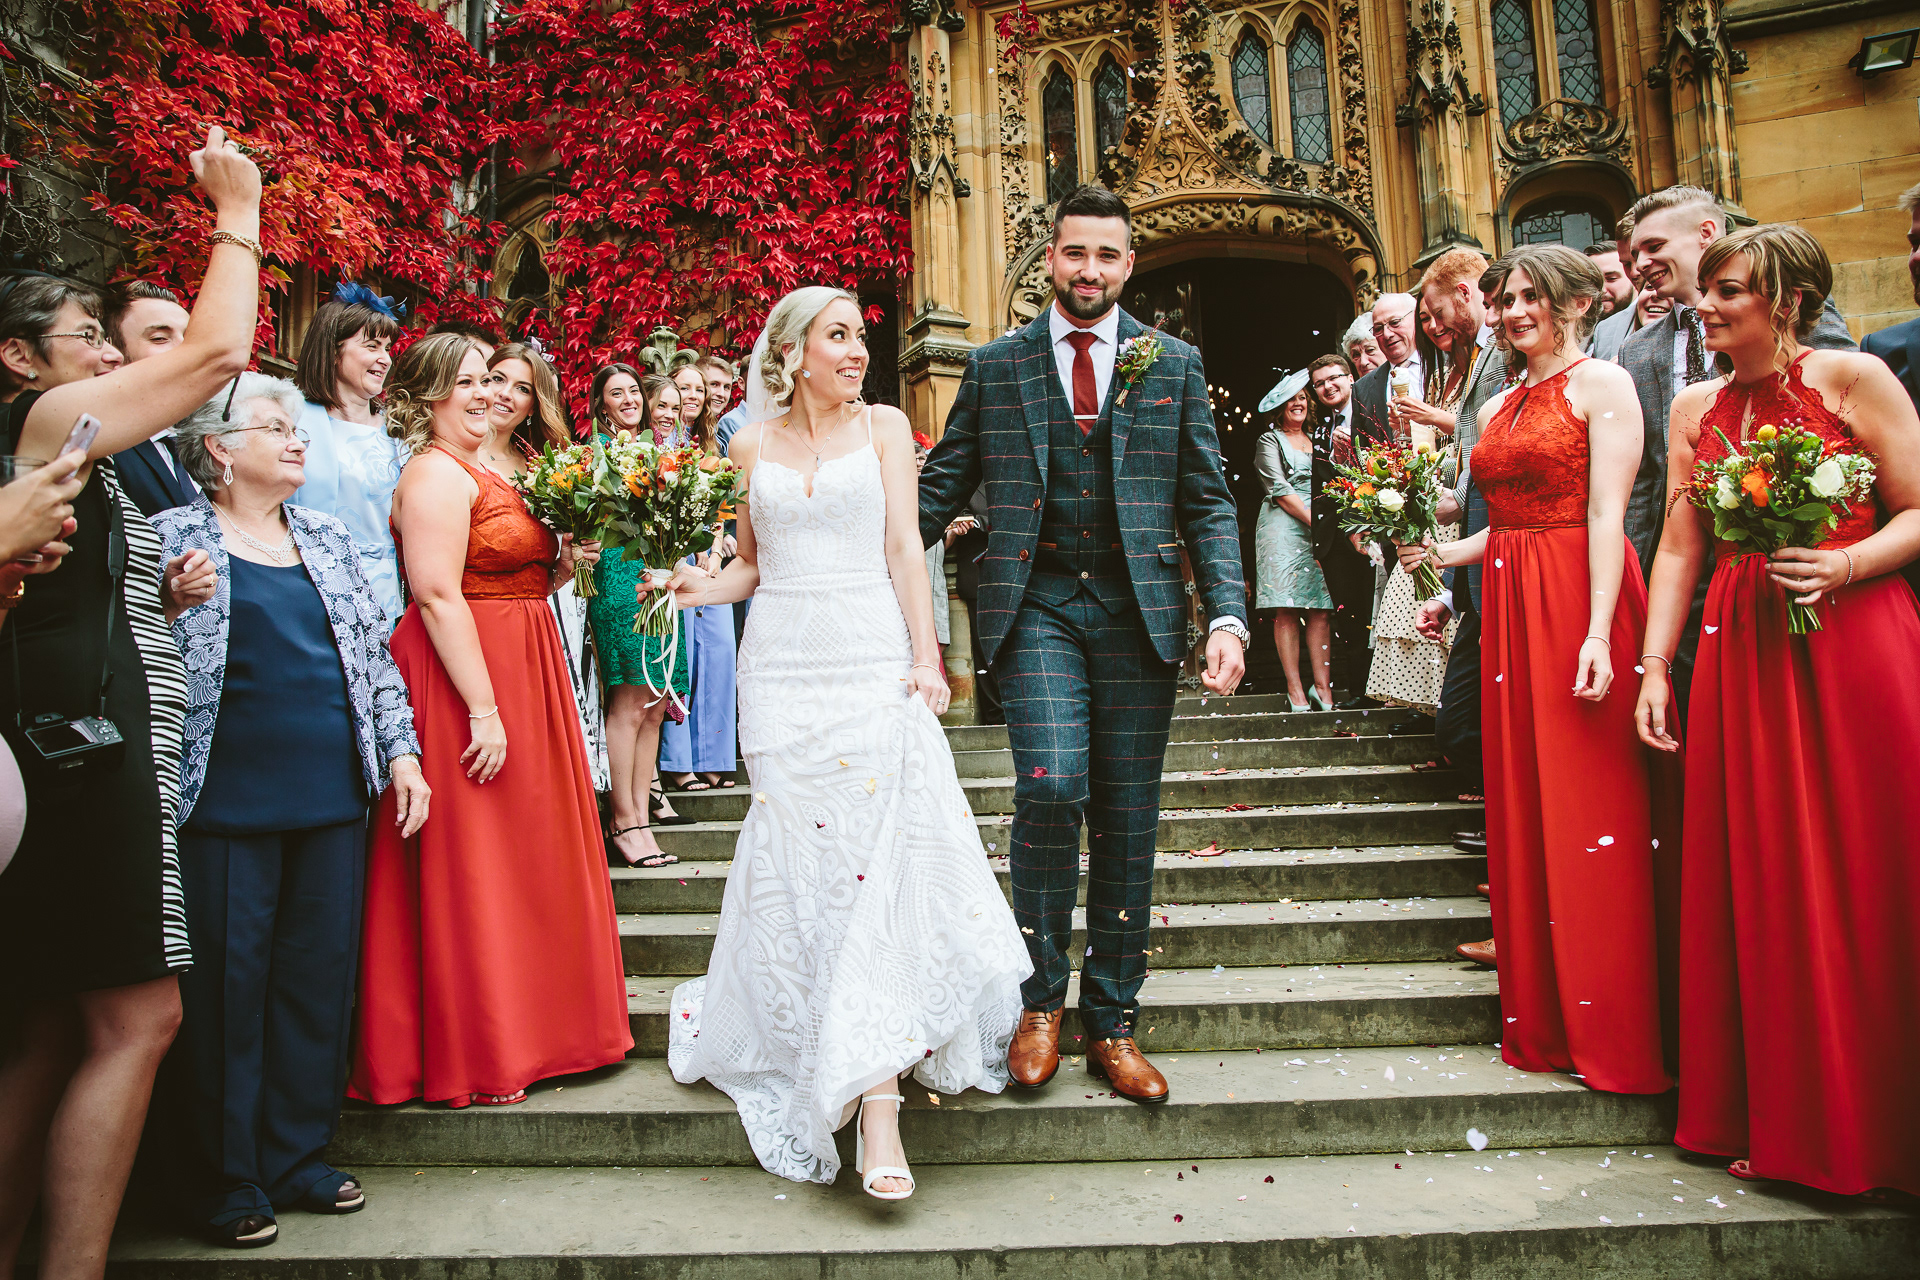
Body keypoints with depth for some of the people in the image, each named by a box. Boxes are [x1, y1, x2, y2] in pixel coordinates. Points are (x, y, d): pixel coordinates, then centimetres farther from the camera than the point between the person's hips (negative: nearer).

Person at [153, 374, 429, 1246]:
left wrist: (400, 749, 9)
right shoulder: (173, 537, 1)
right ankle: (223, 1181, 19)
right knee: (224, 986, 3)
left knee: (319, 979, 9)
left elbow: (374, 652, 15)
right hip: (225, 806, -4)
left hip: (334, 799, 5)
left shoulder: (327, 538, 16)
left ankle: (296, 1156, 24)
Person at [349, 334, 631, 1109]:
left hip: (516, 674, 10)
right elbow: (437, 596, -20)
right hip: (465, 678, -10)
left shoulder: (481, 475, 18)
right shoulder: (436, 472, -11)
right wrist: (485, 710, -24)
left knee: (522, 858, 15)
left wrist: (559, 569, 3)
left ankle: (522, 1031, 29)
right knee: (469, 867, -2)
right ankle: (469, 1059, 11)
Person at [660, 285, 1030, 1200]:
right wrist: (705, 587, -5)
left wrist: (925, 658, -7)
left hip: (874, 663, -1)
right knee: (797, 859, 3)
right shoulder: (754, 445, 11)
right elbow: (752, 565, 17)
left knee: (883, 856, -8)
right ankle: (807, 1045, 24)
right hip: (782, 669, 2)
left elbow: (905, 547, 1)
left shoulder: (884, 426, 7)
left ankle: (874, 1094, -4)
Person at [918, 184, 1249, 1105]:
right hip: (1036, 606, -1)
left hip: (1138, 609, 2)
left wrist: (1228, 616, -5)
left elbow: (1208, 503, 8)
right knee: (1052, 784, -20)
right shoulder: (995, 366, 9)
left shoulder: (1174, 366, 11)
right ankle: (1041, 996, 3)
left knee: (1128, 821, 4)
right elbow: (939, 490, 10)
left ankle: (1113, 1024, 19)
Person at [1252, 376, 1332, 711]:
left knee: (1321, 609, -5)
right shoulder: (1269, 440, 7)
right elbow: (1279, 489, -5)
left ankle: (1323, 686, -4)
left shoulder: (1317, 441, 24)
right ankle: (1295, 689, -9)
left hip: (1319, 529, 5)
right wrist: (1313, 520, -13)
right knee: (1286, 612, -10)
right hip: (1283, 527, -5)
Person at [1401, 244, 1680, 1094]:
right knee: (1522, 811, 8)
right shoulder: (1500, 405, 19)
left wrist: (1599, 632, -21)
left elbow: (1607, 513, -13)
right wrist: (1443, 553, 6)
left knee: (1590, 814, -4)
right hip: (1510, 609, 7)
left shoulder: (1602, 383, -3)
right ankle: (1544, 1021, 19)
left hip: (1578, 603, -7)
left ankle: (1615, 1033, 9)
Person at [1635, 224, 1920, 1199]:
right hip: (1741, 652, 4)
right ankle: (1788, 1126, 19)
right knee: (1765, 889, 6)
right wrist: (1653, 667, 4)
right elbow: (1678, 547, 9)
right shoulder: (1695, 408, 12)